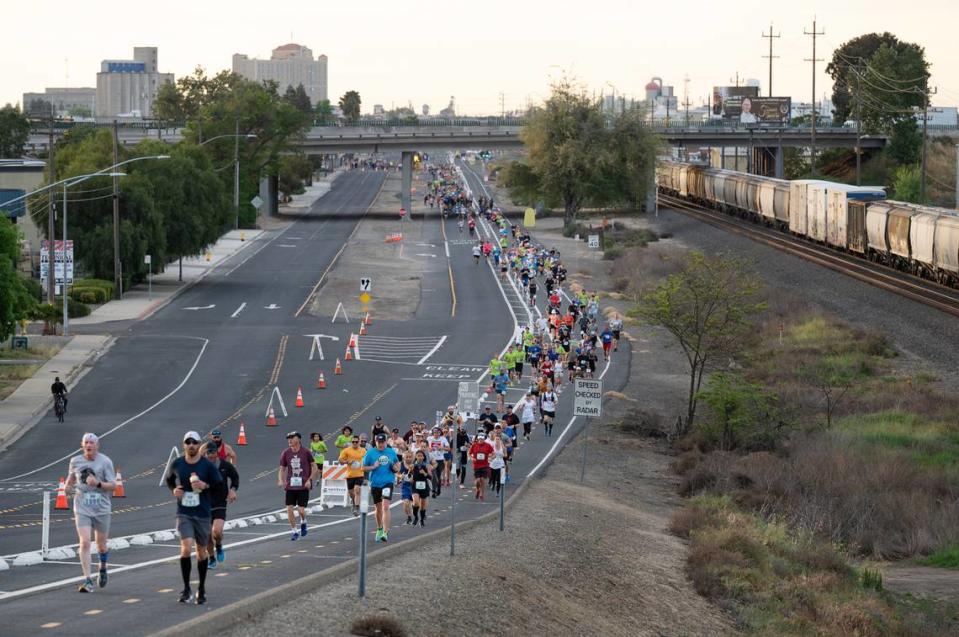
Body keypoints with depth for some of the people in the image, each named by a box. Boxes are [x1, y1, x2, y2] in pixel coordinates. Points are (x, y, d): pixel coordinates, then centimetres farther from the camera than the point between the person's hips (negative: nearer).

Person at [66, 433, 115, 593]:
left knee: (101, 545, 9)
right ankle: (87, 581, -14)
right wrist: (68, 486, 8)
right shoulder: (75, 461, 4)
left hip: (102, 509, -1)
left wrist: (98, 483, -22)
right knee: (84, 543, -14)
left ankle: (103, 569, 41)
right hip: (82, 509, 1)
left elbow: (113, 485, -6)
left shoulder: (105, 462, -4)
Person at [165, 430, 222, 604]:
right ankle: (186, 589, -7)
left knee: (201, 552, 10)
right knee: (186, 548, -17)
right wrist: (173, 489, -2)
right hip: (184, 513, 0)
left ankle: (201, 589, 25)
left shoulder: (208, 466, -5)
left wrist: (206, 486, -18)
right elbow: (169, 480, 18)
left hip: (202, 514, 0)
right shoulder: (177, 464, 1)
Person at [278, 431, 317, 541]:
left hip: (303, 486, -2)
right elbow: (282, 469, 9)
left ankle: (303, 522, 28)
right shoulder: (286, 453, 2)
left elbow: (314, 467, 3)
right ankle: (294, 531, 10)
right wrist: (281, 480, -9)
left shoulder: (306, 452, -4)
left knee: (301, 509, -7)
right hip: (290, 486, 2)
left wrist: (309, 480, -9)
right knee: (289, 508, -6)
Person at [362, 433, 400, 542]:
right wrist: (374, 467, -14)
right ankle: (379, 529, 36)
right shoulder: (370, 453, -1)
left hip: (388, 482, -1)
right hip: (375, 484, 1)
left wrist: (396, 468, -2)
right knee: (378, 508, 13)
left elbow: (397, 463, 20)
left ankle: (385, 532, -19)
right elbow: (364, 468, 2)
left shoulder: (391, 452, 5)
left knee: (385, 506, -16)